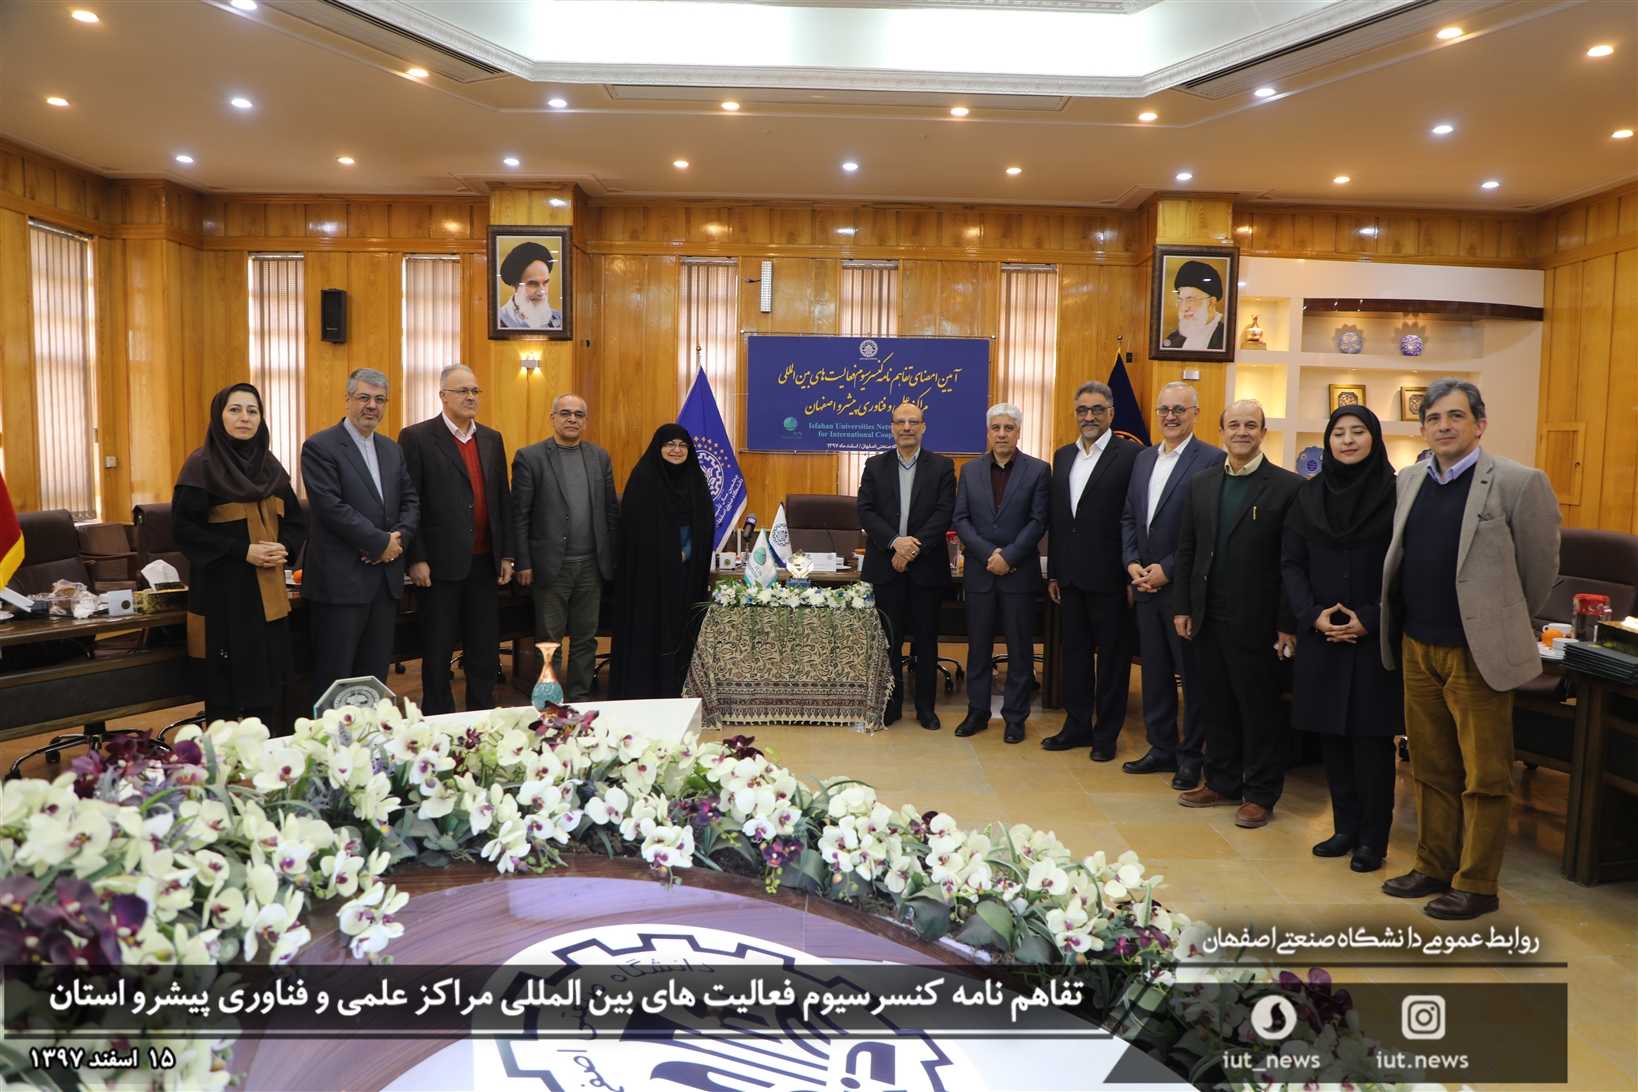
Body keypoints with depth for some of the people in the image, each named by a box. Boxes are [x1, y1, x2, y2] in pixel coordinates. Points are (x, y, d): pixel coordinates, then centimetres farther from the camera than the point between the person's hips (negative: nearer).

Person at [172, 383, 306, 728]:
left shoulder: (270, 466, 10)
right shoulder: (202, 465, -6)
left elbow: (295, 521, 13)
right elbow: (183, 527, -10)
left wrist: (284, 548, -9)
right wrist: (242, 550, -18)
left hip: (267, 592, 5)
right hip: (221, 591, -5)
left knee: (265, 683, 7)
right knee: (225, 687, 1)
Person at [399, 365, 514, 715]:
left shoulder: (492, 439, 12)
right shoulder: (417, 437, -4)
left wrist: (506, 554, 8)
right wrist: (416, 560, -12)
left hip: (485, 563, 5)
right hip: (440, 563, -5)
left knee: (485, 649, 11)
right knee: (438, 650, 7)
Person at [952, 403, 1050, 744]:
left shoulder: (1038, 470, -1)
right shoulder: (970, 471, 7)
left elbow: (1038, 522, -6)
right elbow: (961, 520, 2)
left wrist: (1008, 556, -15)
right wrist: (989, 554, -11)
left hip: (1020, 573, -2)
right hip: (979, 572, 2)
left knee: (1020, 648, 5)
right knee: (978, 646, 9)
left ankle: (1015, 717, 16)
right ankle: (977, 712, 20)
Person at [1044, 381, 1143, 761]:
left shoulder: (1131, 454, -7)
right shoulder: (1063, 455, 12)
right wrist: (1053, 572, 12)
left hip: (1109, 575, -6)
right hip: (1071, 574, 6)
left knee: (1113, 655, 6)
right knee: (1074, 651, 14)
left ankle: (1106, 734, 18)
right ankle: (1077, 726, 26)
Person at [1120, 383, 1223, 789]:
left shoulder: (1211, 460, -9)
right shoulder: (1143, 458, 13)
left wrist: (1168, 570, -15)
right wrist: (1132, 563, 0)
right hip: (1145, 585, 6)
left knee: (1193, 674, 5)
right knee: (1154, 671, 13)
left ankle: (1191, 757, 17)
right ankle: (1162, 748, 26)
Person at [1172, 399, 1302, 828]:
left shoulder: (1287, 487, -6)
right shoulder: (1200, 484, 9)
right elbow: (1186, 551, 11)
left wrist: (1287, 624, -10)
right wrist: (1182, 606, 6)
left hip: (1255, 620, -4)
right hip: (1209, 617, 5)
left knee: (1260, 710, 6)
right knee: (1217, 706, 14)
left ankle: (1261, 794, 19)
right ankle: (1221, 782, 28)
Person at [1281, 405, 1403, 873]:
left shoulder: (1394, 494, -3)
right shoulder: (1308, 495, 7)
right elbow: (1291, 563, 6)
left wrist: (1370, 620, -13)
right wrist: (1311, 614, -7)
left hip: (1374, 637, -3)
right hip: (1321, 636, 3)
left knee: (1371, 736, 1)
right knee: (1331, 734, 8)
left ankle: (1373, 837, 13)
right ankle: (1345, 826, 21)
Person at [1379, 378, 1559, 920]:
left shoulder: (1517, 482, -9)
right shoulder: (1410, 481, 9)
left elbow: (1540, 569, -1)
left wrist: (1501, 625, 8)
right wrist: (1407, 630, 15)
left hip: (1476, 653, -5)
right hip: (1418, 649, 6)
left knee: (1484, 778, 5)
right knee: (1430, 770, 15)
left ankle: (1476, 885, 17)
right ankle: (1434, 867, 28)